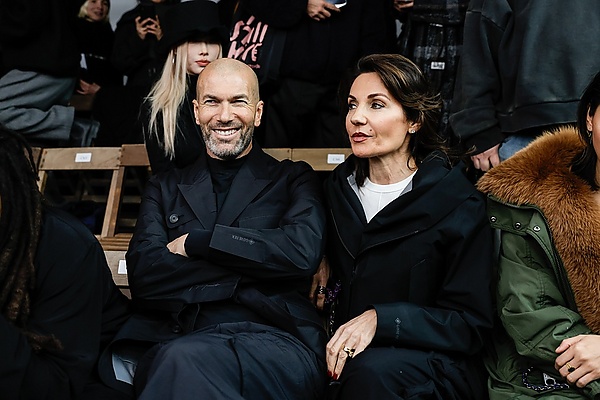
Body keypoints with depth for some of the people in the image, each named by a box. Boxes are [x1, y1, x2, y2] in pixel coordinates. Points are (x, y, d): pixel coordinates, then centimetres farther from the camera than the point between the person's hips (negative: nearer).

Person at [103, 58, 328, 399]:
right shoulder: (166, 188, 20)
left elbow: (304, 252, -6)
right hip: (180, 342, 2)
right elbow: (144, 278, 3)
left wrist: (195, 242, -2)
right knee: (175, 360, -36)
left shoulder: (293, 180, 16)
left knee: (183, 360, -35)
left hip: (275, 342, -1)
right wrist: (259, 262, -3)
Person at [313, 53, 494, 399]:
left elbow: (471, 325, -10)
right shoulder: (340, 185, 7)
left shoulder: (459, 204, -9)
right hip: (345, 351, 5)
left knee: (371, 371, -35)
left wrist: (379, 319, -21)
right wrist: (320, 259, 4)